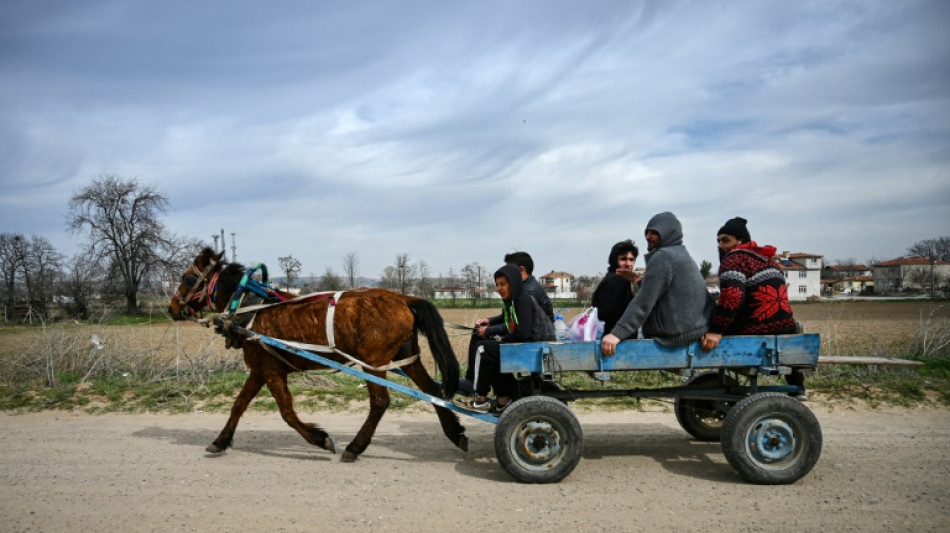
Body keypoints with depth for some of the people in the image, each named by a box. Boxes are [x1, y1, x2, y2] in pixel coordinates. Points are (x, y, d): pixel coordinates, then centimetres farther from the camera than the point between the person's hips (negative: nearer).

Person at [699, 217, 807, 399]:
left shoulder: (734, 259, -7)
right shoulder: (767, 260, 19)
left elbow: (731, 297, -22)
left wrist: (716, 331, -25)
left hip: (754, 334, -8)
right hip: (786, 329, 9)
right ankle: (797, 388, 44)